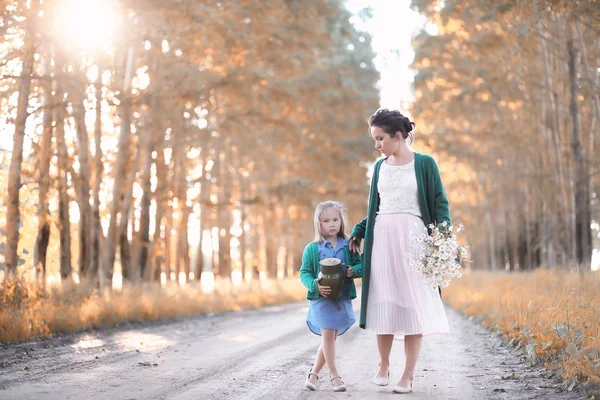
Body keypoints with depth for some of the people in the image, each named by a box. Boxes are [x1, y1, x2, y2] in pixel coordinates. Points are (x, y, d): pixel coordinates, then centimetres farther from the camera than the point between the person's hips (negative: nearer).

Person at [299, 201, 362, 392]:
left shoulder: (349, 246, 1)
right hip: (321, 298, -3)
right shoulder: (312, 248, -4)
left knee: (330, 338, 10)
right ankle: (334, 376, 6)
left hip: (342, 298, 3)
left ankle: (314, 373, 24)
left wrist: (354, 271, -20)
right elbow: (304, 272, -2)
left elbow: (360, 264, 3)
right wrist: (315, 285, -19)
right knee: (328, 336, -6)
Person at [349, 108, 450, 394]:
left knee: (412, 305, -3)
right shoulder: (380, 167, 13)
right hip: (382, 238, 4)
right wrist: (358, 231, 14)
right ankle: (383, 365, 19)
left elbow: (440, 204, -3)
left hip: (412, 238, -4)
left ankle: (408, 375, 2)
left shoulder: (425, 164, -1)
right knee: (383, 304, 3)